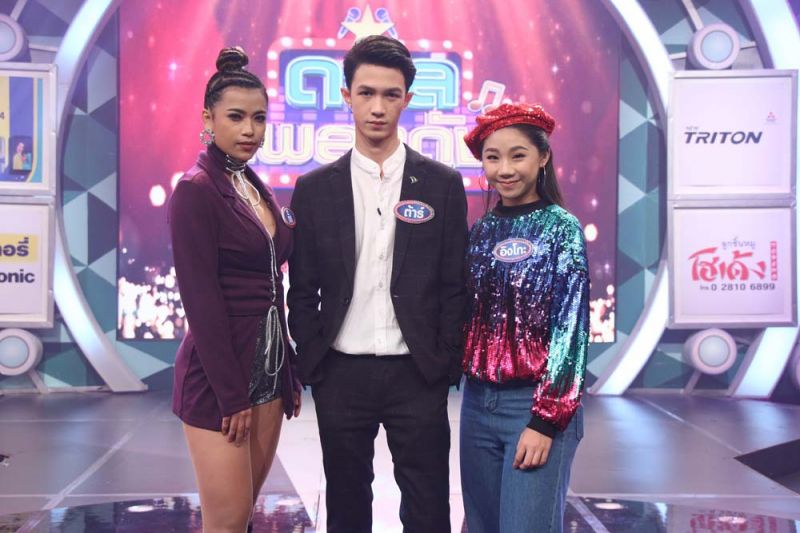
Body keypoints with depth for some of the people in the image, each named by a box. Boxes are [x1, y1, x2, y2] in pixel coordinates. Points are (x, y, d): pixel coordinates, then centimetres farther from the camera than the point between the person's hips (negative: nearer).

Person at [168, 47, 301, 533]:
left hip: (269, 370, 8)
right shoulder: (197, 188, -12)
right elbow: (201, 299, -16)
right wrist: (231, 394, -16)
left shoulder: (257, 188, 12)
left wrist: (289, 373, 12)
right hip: (218, 377, -8)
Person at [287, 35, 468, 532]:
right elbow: (302, 289, 6)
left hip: (417, 374, -1)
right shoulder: (315, 188, 3)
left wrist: (447, 363, -3)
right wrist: (311, 362, 0)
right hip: (341, 374, 1)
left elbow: (455, 284, 2)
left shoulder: (442, 184, 1)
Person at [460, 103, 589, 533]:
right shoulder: (481, 231, 8)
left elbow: (570, 329, -11)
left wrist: (546, 419, -15)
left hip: (537, 405, -5)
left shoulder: (562, 228, -7)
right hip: (477, 402, 5)